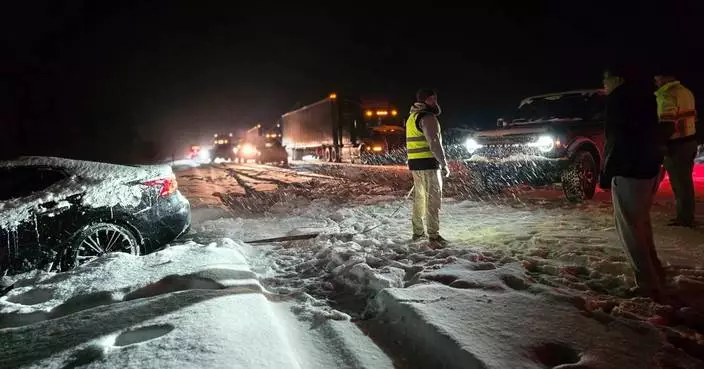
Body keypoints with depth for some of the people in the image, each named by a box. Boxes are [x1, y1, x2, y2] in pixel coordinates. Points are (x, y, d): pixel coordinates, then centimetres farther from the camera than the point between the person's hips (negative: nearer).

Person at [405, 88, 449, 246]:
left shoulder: (412, 117, 17)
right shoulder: (427, 117, -13)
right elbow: (434, 143, -21)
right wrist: (444, 164, -14)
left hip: (414, 163, 9)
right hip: (428, 163, -9)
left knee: (419, 197, 17)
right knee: (433, 198, -5)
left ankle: (418, 231, 25)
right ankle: (434, 235, -3)